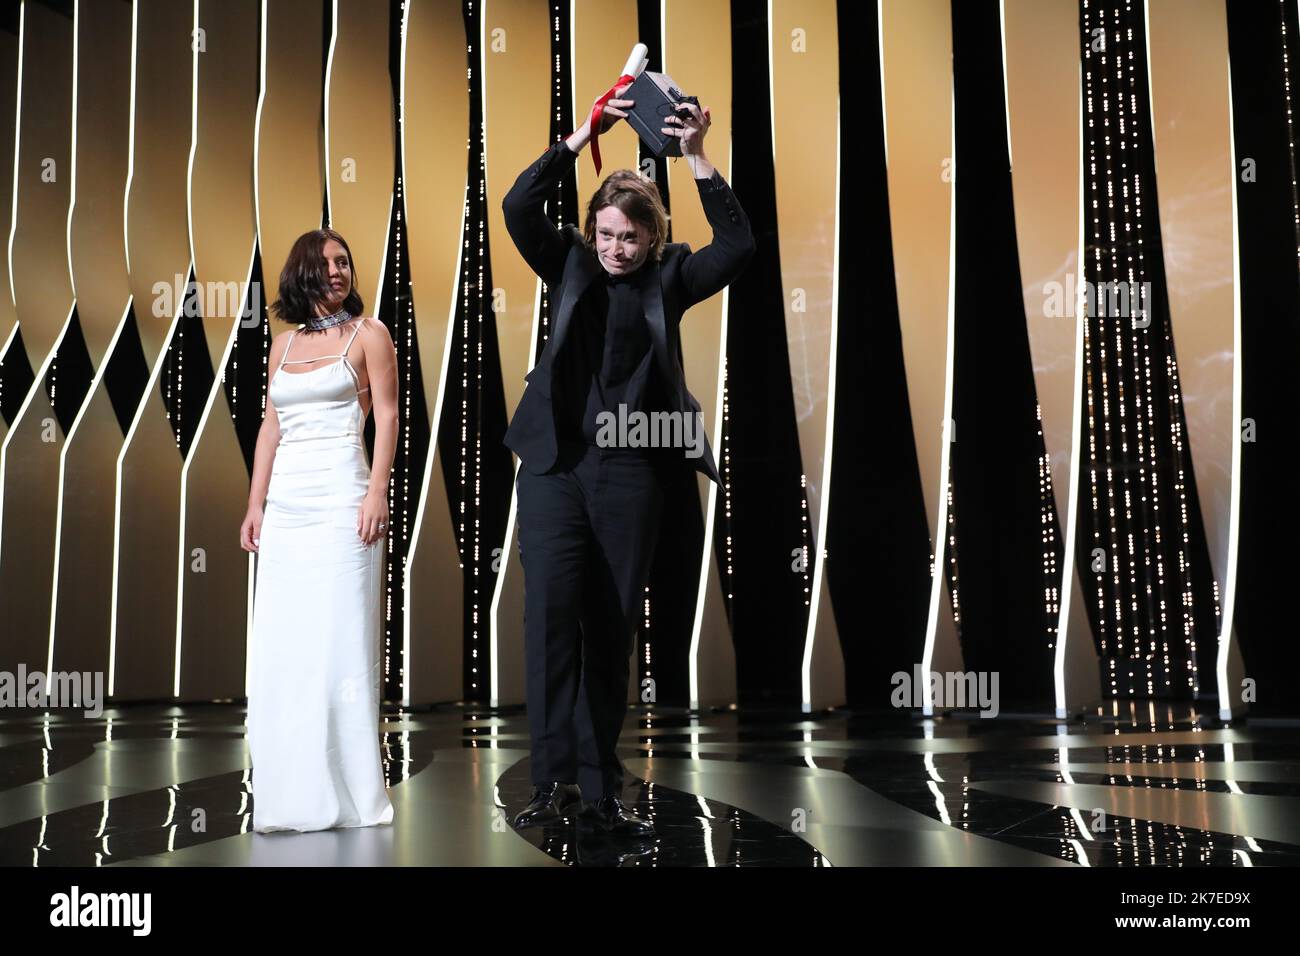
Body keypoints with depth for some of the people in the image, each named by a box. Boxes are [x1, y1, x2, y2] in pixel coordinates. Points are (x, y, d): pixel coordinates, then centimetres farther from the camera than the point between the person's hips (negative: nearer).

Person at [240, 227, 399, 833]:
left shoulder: (368, 334, 4)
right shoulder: (284, 343, 17)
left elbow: (387, 416, -3)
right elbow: (271, 427, 16)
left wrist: (378, 490, -15)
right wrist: (255, 504, 10)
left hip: (341, 500, -5)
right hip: (284, 505, 5)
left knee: (339, 641, -6)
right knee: (278, 646, 3)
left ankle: (347, 789, 1)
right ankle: (290, 792, 11)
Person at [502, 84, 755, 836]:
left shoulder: (671, 278, 5)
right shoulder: (569, 264, 7)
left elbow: (739, 245, -9)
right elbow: (519, 206, -7)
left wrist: (699, 158, -14)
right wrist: (586, 134, -12)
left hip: (632, 473, 0)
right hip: (555, 464, 0)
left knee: (612, 631, 5)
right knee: (552, 607, -13)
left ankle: (599, 791, 14)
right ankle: (554, 776, -8)